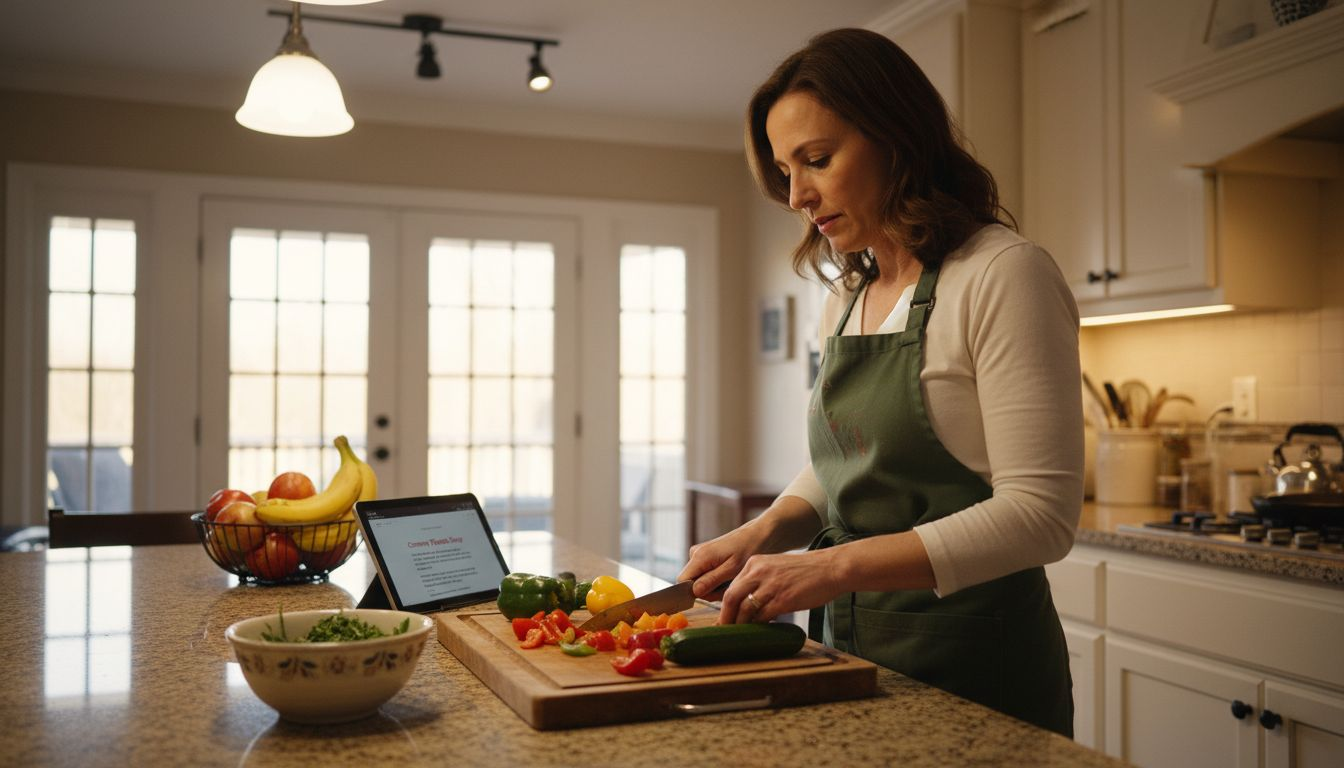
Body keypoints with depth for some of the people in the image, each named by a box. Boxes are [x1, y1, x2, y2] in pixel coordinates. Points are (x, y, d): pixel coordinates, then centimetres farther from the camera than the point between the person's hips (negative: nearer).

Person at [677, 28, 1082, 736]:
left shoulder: (1003, 275, -15)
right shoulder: (846, 297, 8)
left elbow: (1040, 513, -21)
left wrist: (835, 566, -26)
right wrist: (764, 533, -3)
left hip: (972, 662, -7)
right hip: (856, 650, 7)